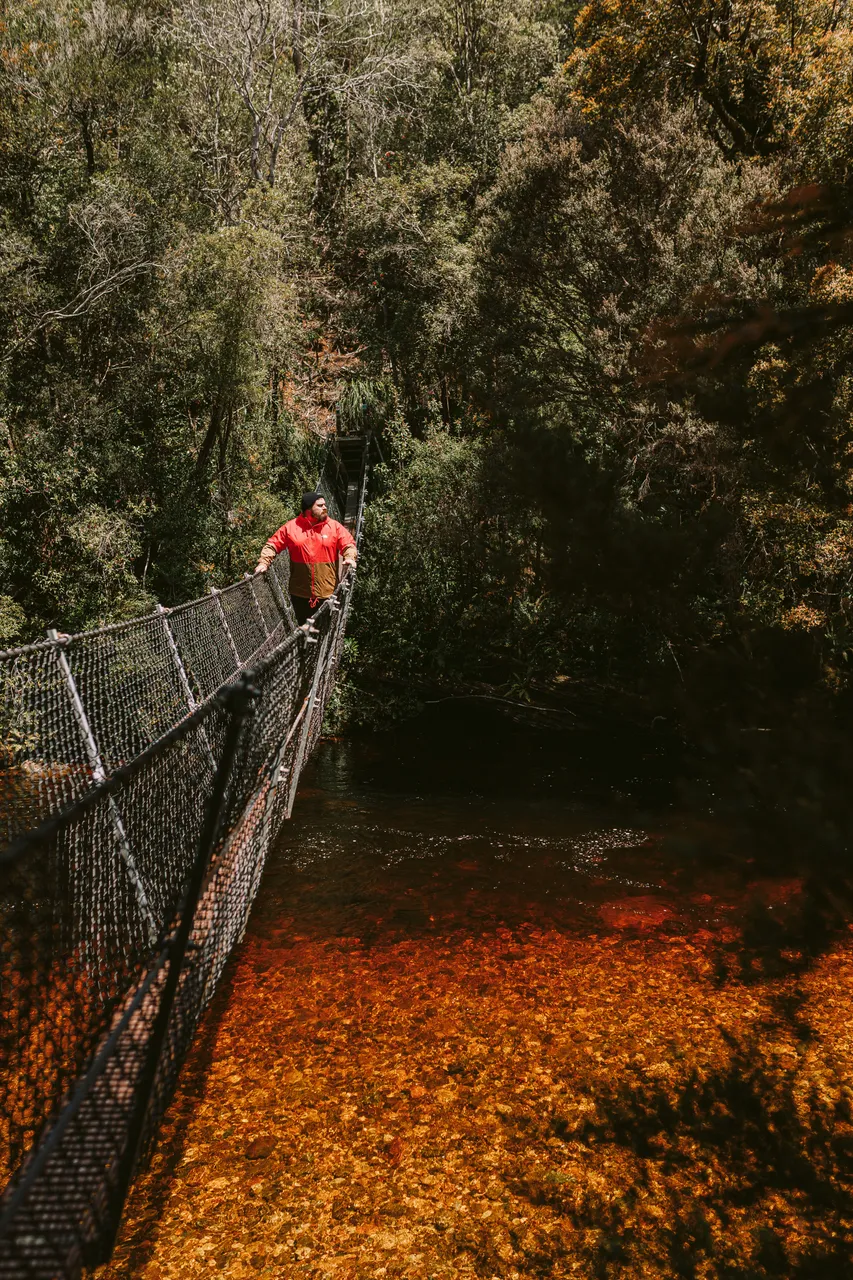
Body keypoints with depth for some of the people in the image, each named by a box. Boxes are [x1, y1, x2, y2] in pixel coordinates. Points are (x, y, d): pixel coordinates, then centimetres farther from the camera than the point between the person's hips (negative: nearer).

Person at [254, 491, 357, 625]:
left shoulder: (334, 526, 1)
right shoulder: (291, 527, 0)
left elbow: (348, 544, 0)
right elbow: (273, 545, 4)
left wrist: (350, 557, -20)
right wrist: (264, 562, -9)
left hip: (328, 593, 0)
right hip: (300, 593, 0)